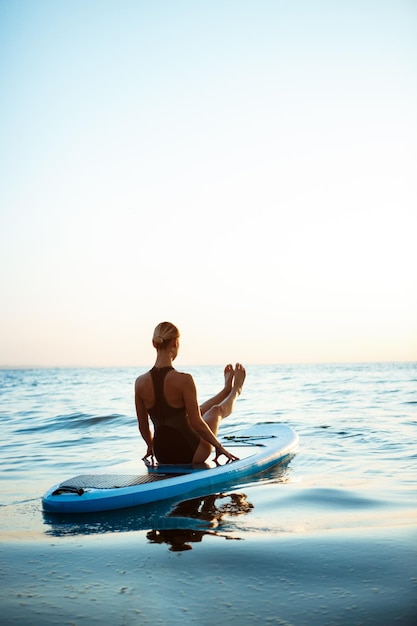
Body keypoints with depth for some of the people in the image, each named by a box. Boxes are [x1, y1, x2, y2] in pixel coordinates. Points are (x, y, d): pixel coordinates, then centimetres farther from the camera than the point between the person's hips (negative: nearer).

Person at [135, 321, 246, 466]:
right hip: (189, 455, -5)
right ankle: (235, 391, 56)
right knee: (216, 410, 24)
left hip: (162, 456, 5)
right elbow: (196, 424, -18)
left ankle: (227, 390, 58)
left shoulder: (140, 382, -9)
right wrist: (219, 447, -2)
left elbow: (143, 425, 4)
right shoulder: (183, 380, -25)